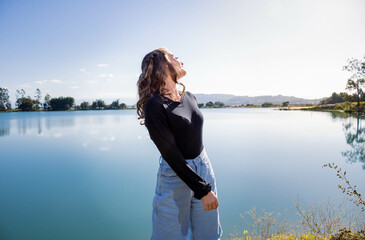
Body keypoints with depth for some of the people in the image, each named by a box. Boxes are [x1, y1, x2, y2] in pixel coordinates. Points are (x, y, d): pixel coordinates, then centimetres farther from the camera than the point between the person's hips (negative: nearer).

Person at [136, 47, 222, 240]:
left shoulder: (189, 97, 4)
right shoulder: (154, 105, -19)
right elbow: (171, 154, -21)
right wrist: (203, 189, -18)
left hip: (203, 167, 7)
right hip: (175, 175, -6)